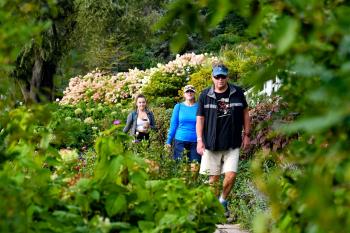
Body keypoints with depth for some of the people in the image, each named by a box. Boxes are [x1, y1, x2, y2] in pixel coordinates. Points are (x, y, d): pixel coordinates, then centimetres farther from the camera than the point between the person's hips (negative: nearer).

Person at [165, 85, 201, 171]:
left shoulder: (199, 107, 3)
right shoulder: (179, 106, 6)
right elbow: (173, 125, 8)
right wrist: (168, 141, 3)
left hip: (195, 141, 0)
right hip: (180, 140, 0)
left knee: (195, 167, -2)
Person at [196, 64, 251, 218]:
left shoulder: (237, 93, 2)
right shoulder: (205, 95, 1)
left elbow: (245, 113, 13)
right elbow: (200, 118, 3)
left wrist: (246, 134, 11)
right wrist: (199, 140, -4)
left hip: (232, 144, 0)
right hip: (211, 144, 0)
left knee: (231, 175, -10)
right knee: (213, 178, 4)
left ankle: (223, 201, 15)